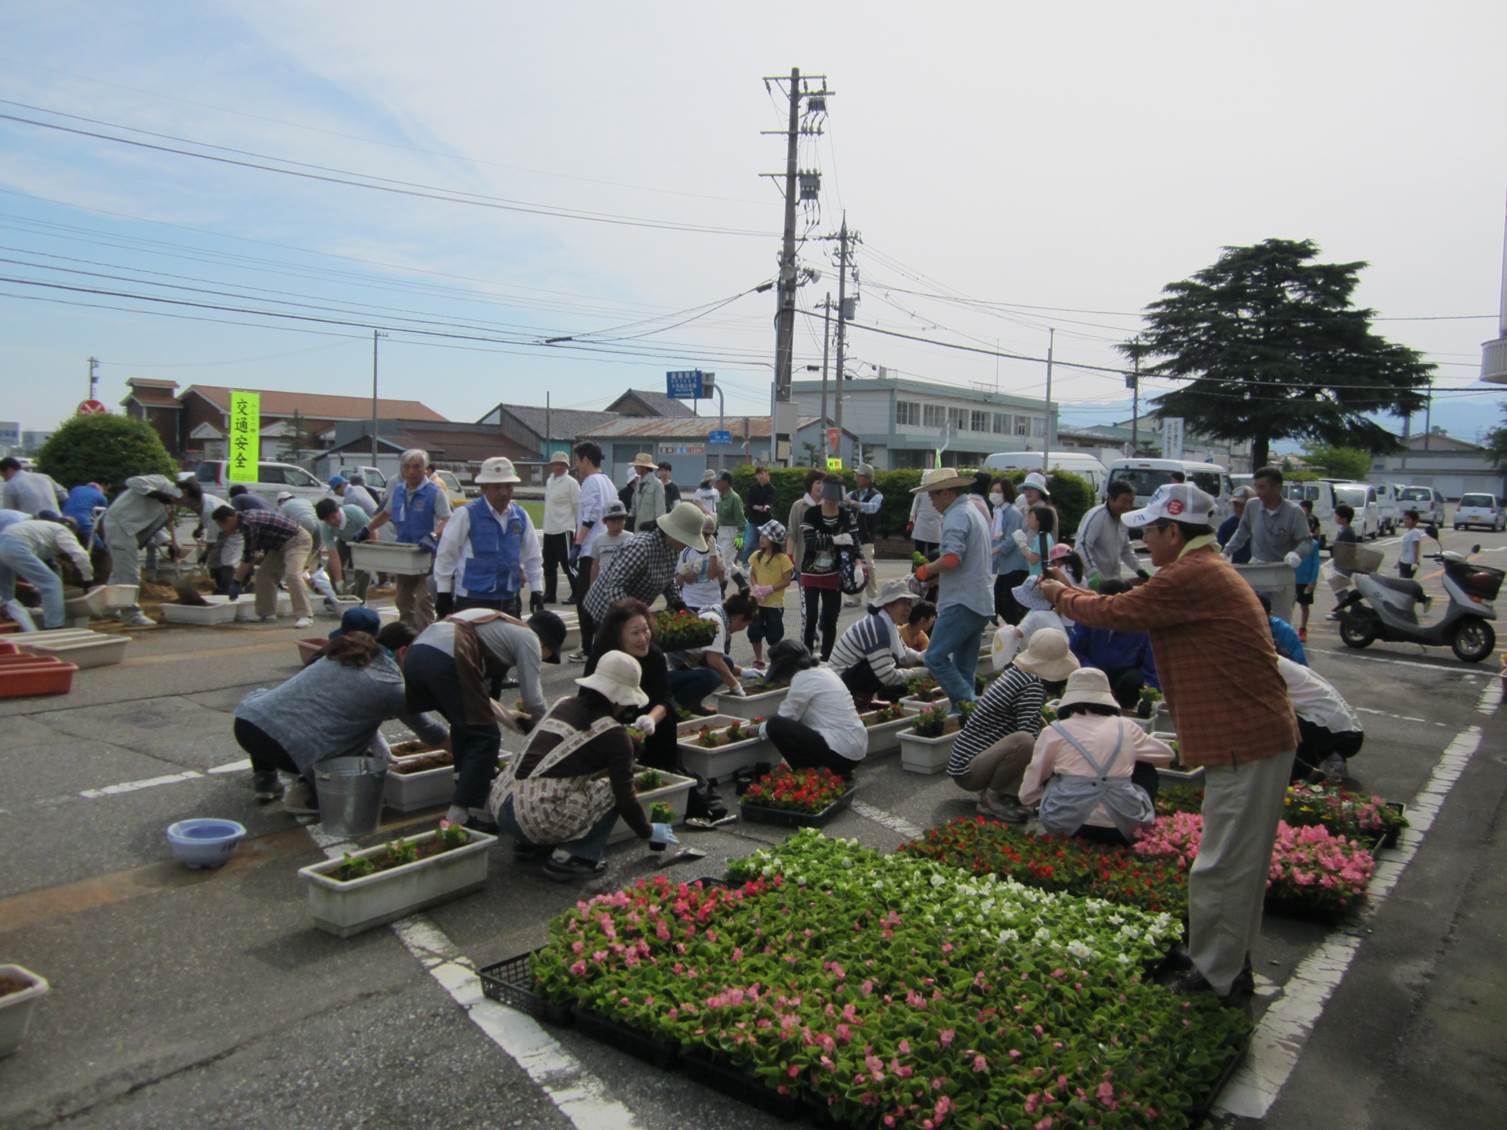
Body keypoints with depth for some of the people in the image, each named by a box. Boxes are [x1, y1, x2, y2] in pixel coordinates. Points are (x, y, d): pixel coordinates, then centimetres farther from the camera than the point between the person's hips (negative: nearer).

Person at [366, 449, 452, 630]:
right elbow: (385, 514, 23)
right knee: (402, 598, 16)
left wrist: (433, 536, -33)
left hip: (427, 554, -7)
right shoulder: (397, 491, 9)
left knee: (423, 599, -8)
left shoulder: (434, 493, -10)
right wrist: (367, 529, 15)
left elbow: (447, 521, -18)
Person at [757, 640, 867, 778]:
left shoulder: (803, 677, -11)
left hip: (841, 752, -9)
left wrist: (759, 729, 14)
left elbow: (785, 718, -4)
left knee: (775, 726, -10)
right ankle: (835, 772, 16)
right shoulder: (824, 672, 15)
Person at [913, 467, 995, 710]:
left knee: (935, 656, -11)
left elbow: (951, 558, -24)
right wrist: (933, 574, 17)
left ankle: (968, 706, -13)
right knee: (965, 668, 12)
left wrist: (925, 570, -7)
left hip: (962, 602, -10)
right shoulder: (974, 512, 22)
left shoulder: (956, 515, -11)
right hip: (982, 603, 10)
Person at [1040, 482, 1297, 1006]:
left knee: (1224, 866, 0)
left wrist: (1061, 596, 4)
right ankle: (1229, 962, 35)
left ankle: (1216, 977, 13)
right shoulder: (1209, 570, 15)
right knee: (1239, 859, 21)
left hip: (1244, 741, -11)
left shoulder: (1191, 577, -19)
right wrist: (1073, 594, 16)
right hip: (1253, 733, 11)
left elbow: (1115, 612, -13)